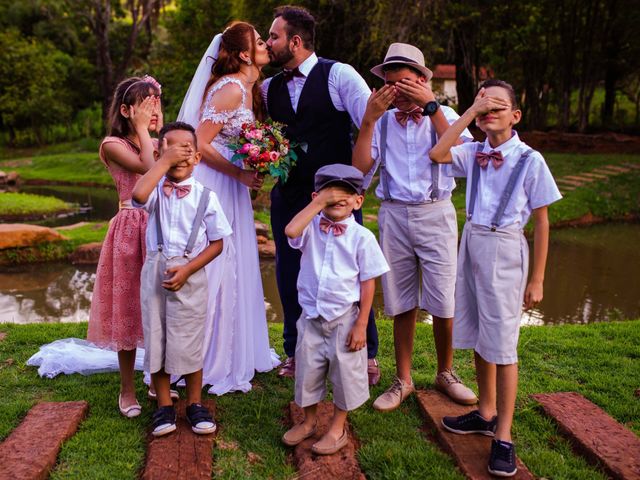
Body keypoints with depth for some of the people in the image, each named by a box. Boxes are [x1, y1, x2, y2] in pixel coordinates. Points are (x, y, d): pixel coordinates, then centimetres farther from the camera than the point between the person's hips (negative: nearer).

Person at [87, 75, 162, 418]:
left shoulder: (158, 144, 15)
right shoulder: (113, 144, -5)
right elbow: (148, 167, -20)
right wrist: (142, 129, -8)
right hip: (131, 231, -5)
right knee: (128, 307, 2)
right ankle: (127, 390, 17)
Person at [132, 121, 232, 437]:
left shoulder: (205, 196, -4)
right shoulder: (156, 189, -2)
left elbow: (217, 243, -2)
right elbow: (138, 195, -28)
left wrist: (187, 269, -13)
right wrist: (165, 160, -19)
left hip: (190, 275, -1)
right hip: (155, 271, 2)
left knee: (188, 342, 5)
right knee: (155, 338, 8)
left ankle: (195, 404, 25)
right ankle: (164, 406, 25)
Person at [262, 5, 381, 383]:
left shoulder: (339, 75, -5)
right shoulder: (269, 88, 9)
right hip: (288, 195, 5)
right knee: (290, 277, 11)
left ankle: (366, 355, 23)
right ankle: (295, 353, 30)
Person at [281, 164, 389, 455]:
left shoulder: (361, 237, -10)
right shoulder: (312, 228, -4)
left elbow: (368, 283, -8)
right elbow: (290, 231, -28)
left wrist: (361, 324, -10)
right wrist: (318, 203, -20)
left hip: (344, 319, -2)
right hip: (311, 317, 3)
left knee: (345, 374, 11)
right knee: (307, 371, 16)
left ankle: (337, 429, 32)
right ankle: (308, 422, 40)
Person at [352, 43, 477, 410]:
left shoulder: (443, 115, 2)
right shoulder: (382, 121, 5)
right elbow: (361, 168, -7)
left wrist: (431, 106, -18)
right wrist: (370, 118, -12)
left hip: (435, 214, -1)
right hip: (394, 215, 2)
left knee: (443, 303, 2)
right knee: (401, 303, 9)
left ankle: (446, 374, 26)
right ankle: (403, 380, 24)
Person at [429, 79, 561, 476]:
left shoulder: (530, 160, -9)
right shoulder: (474, 153, 3)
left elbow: (541, 222, -6)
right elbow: (437, 154, -15)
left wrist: (537, 279, -6)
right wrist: (470, 112, -11)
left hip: (505, 250, -5)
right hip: (472, 243, 5)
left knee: (502, 343, -1)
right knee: (478, 336, 15)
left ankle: (503, 437, 11)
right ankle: (487, 413, 33)